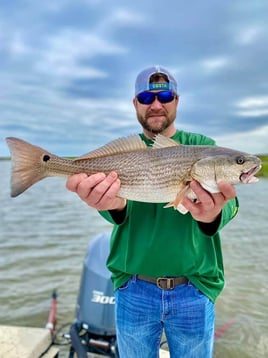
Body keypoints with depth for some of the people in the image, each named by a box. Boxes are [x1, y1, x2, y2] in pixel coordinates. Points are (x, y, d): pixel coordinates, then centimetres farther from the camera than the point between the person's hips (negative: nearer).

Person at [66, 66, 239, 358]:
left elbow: (228, 203, -16)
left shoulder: (202, 146, -1)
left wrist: (213, 213, -40)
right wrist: (113, 204, -40)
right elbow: (119, 210, -16)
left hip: (194, 291, 0)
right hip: (133, 290, 0)